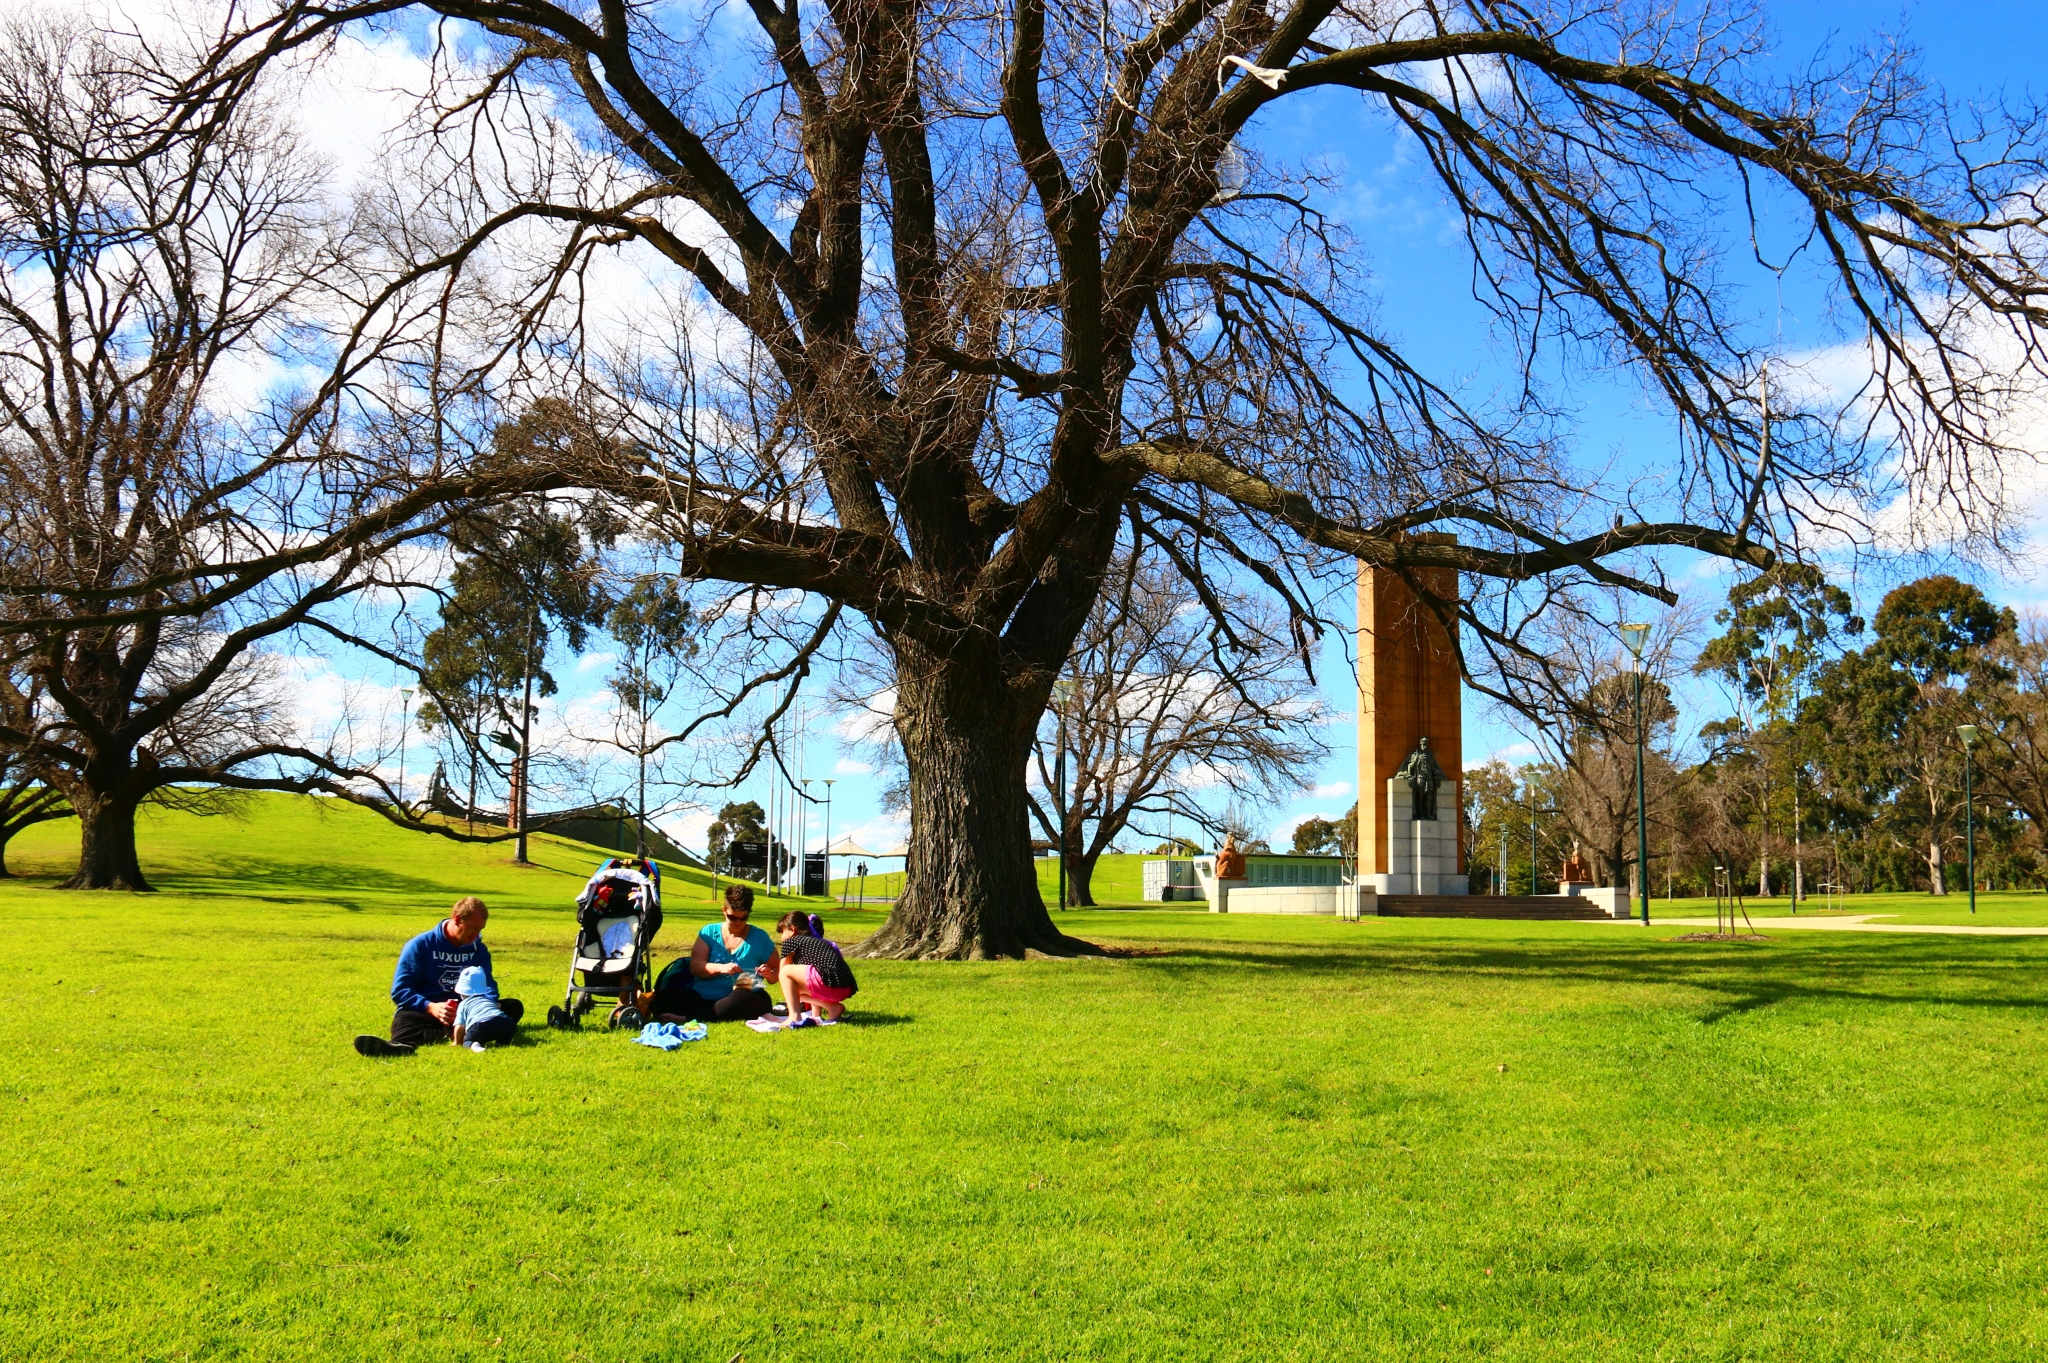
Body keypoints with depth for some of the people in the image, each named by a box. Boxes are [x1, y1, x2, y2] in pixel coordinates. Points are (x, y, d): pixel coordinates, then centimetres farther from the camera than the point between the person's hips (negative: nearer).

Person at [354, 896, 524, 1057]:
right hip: (425, 1012, -3)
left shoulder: (479, 950, 11)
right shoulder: (420, 945, -1)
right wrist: (430, 1007, -26)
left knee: (513, 1007, -23)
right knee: (405, 1020, -37)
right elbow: (400, 990, -7)